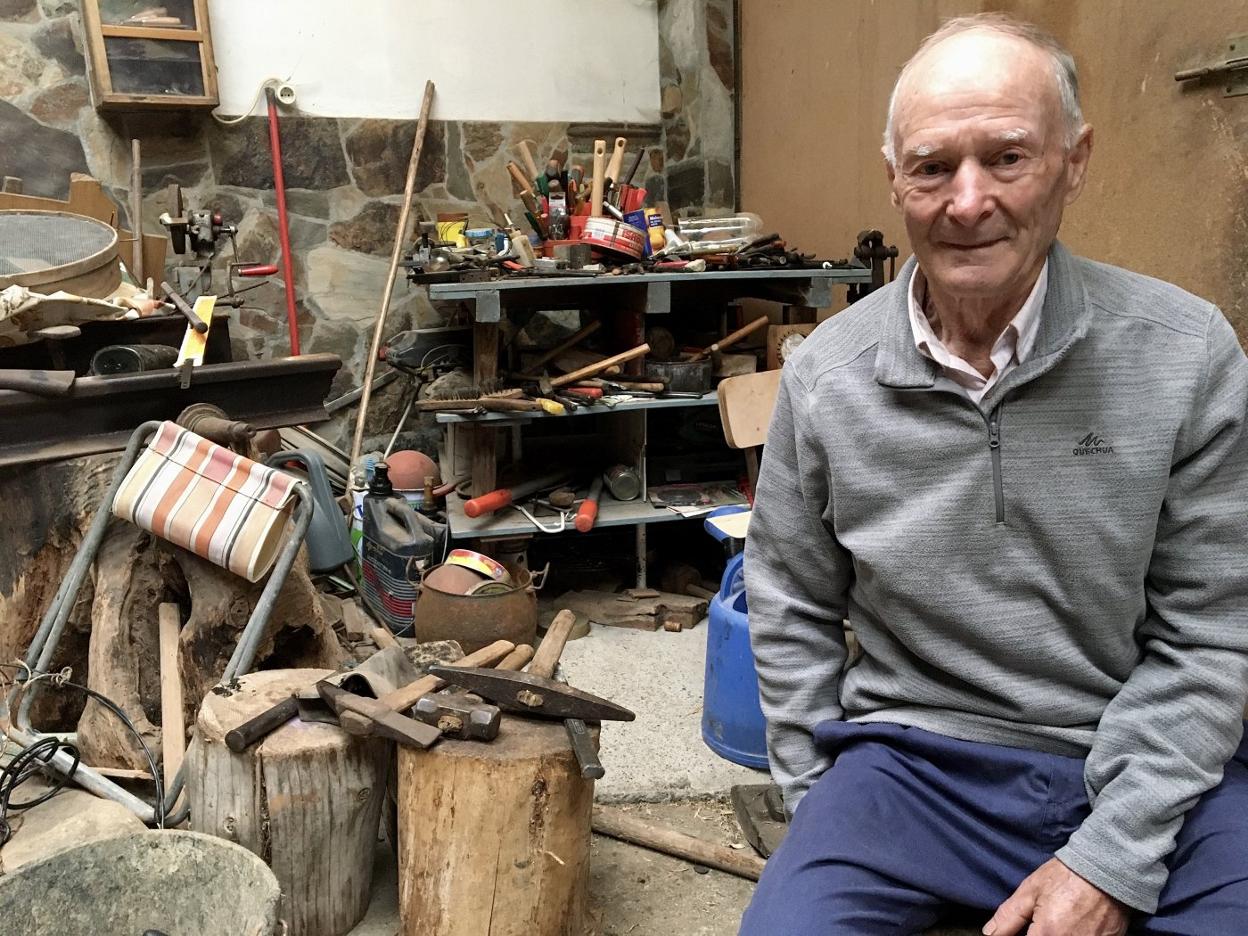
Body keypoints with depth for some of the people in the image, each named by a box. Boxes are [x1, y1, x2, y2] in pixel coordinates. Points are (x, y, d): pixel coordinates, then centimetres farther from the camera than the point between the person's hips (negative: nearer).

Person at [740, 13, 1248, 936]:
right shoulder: (824, 376, -7)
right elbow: (794, 613, 3)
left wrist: (1112, 860, -10)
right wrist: (827, 816, 0)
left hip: (1151, 767, 1)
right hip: (912, 759, 0)